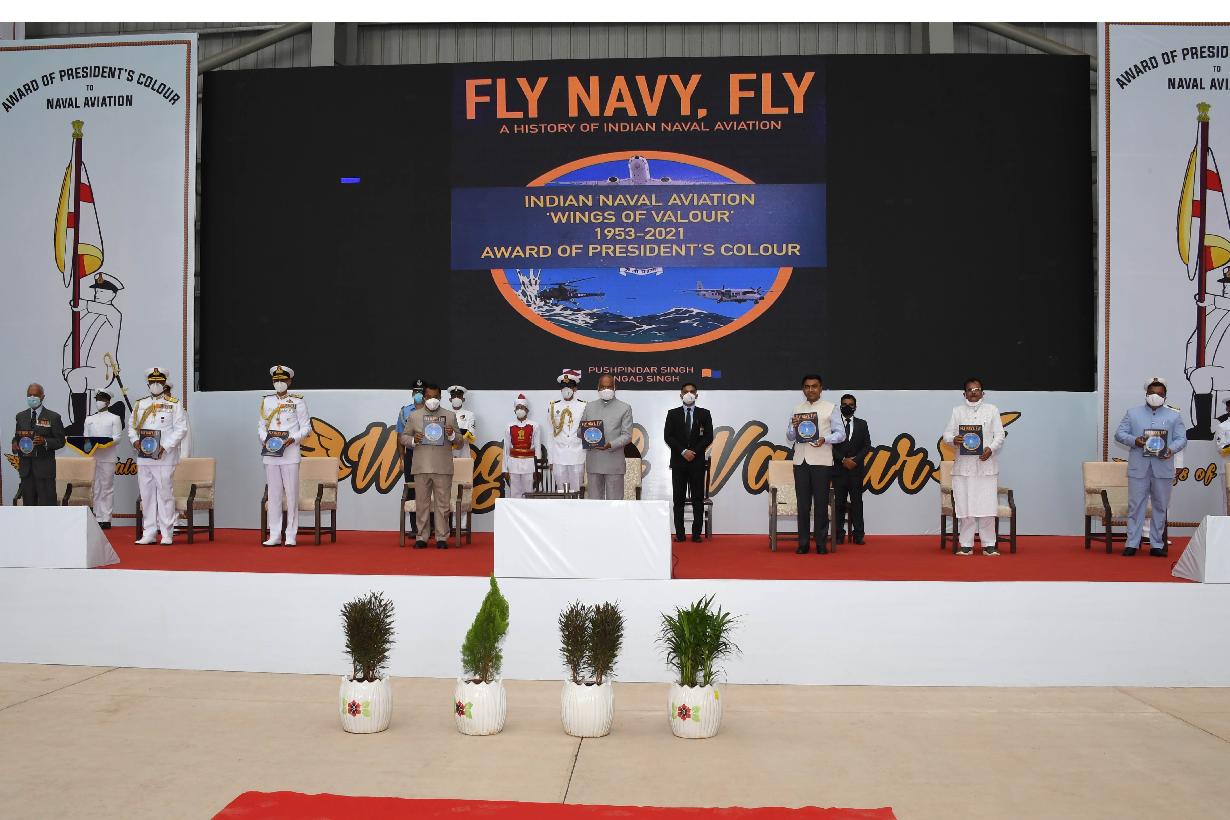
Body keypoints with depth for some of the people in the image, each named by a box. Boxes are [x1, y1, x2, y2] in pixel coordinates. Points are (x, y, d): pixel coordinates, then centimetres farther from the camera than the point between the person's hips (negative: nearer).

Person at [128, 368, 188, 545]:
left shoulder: (174, 404, 3)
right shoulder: (140, 405, 16)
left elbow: (181, 429, -4)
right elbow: (132, 427, 18)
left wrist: (165, 447, -15)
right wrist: (135, 441, -4)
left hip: (164, 457, -4)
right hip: (143, 457, 4)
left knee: (165, 494, -5)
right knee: (147, 495, 6)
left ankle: (166, 533, 0)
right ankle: (149, 533, 12)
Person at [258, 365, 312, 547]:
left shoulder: (297, 401, 3)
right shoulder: (266, 401, 13)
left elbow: (306, 428, 2)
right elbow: (261, 426, 15)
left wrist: (292, 439, -14)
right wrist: (265, 440, -4)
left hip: (290, 453, -3)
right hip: (270, 454, 3)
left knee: (291, 494, -3)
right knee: (274, 494, 5)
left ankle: (291, 536, 2)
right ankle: (274, 535, 9)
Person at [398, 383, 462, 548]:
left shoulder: (450, 416, 10)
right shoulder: (414, 416, 11)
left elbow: (459, 443, 10)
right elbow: (403, 437, 12)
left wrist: (452, 435, -11)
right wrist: (413, 440, -9)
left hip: (443, 468, -1)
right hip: (421, 467, 1)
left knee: (442, 504, 1)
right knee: (422, 503, 4)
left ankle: (442, 538, 6)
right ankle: (421, 537, 10)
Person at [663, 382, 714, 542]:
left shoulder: (704, 414, 8)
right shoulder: (673, 414, 8)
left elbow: (709, 437, 1)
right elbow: (667, 437, 0)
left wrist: (694, 452, -11)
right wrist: (683, 451, -10)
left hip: (697, 462, 0)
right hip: (678, 462, 0)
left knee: (698, 499, 0)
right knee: (678, 499, 1)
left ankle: (696, 533, 3)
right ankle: (679, 533, 3)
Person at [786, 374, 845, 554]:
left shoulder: (830, 408, 4)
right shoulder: (797, 409, 13)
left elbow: (840, 434, -1)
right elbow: (790, 437, 13)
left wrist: (825, 440, -19)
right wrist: (794, 426, -8)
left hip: (821, 461, -3)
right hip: (801, 460, 3)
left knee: (821, 503, -1)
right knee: (803, 503, 5)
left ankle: (821, 543, 5)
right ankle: (803, 543, 10)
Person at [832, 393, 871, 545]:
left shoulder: (862, 424, 9)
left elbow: (867, 446, 5)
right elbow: (831, 445, 0)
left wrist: (855, 460, -9)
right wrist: (843, 460, -11)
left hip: (857, 469, 1)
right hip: (839, 468, -1)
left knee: (857, 502, 1)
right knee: (839, 502, 0)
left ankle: (858, 534, 3)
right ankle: (839, 534, 2)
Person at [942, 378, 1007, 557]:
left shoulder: (992, 410, 12)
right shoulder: (957, 411, 14)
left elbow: (999, 434, 6)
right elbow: (946, 433, 9)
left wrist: (991, 449, -13)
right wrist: (954, 439, -15)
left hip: (986, 464, 0)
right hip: (963, 465, 1)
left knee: (987, 506, -5)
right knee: (964, 507, -2)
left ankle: (989, 545, 3)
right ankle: (965, 545, 5)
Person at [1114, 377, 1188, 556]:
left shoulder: (1174, 416, 11)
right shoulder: (1133, 413, 10)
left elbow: (1182, 438, 6)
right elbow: (1120, 433, 6)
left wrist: (1171, 449, -15)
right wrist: (1134, 441, -13)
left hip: (1163, 468, 1)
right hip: (1138, 467, -1)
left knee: (1160, 506, 6)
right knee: (1135, 505, -1)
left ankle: (1157, 544, 13)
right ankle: (1132, 543, 3)